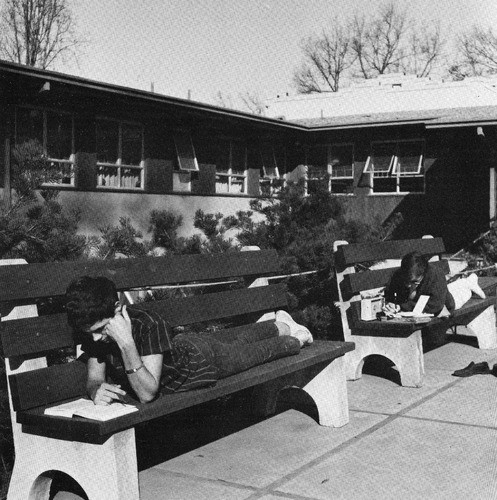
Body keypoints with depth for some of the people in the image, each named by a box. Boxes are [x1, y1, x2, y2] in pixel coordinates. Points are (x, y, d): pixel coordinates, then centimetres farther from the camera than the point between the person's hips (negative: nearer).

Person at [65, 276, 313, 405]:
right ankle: (280, 326, 60)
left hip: (200, 360, -6)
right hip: (180, 345, 6)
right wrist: (96, 390, -43)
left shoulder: (148, 325, -44)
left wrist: (126, 344, -57)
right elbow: (94, 377, -19)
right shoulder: (94, 330, -27)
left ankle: (293, 341, 54)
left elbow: (147, 393, -46)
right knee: (239, 340, 31)